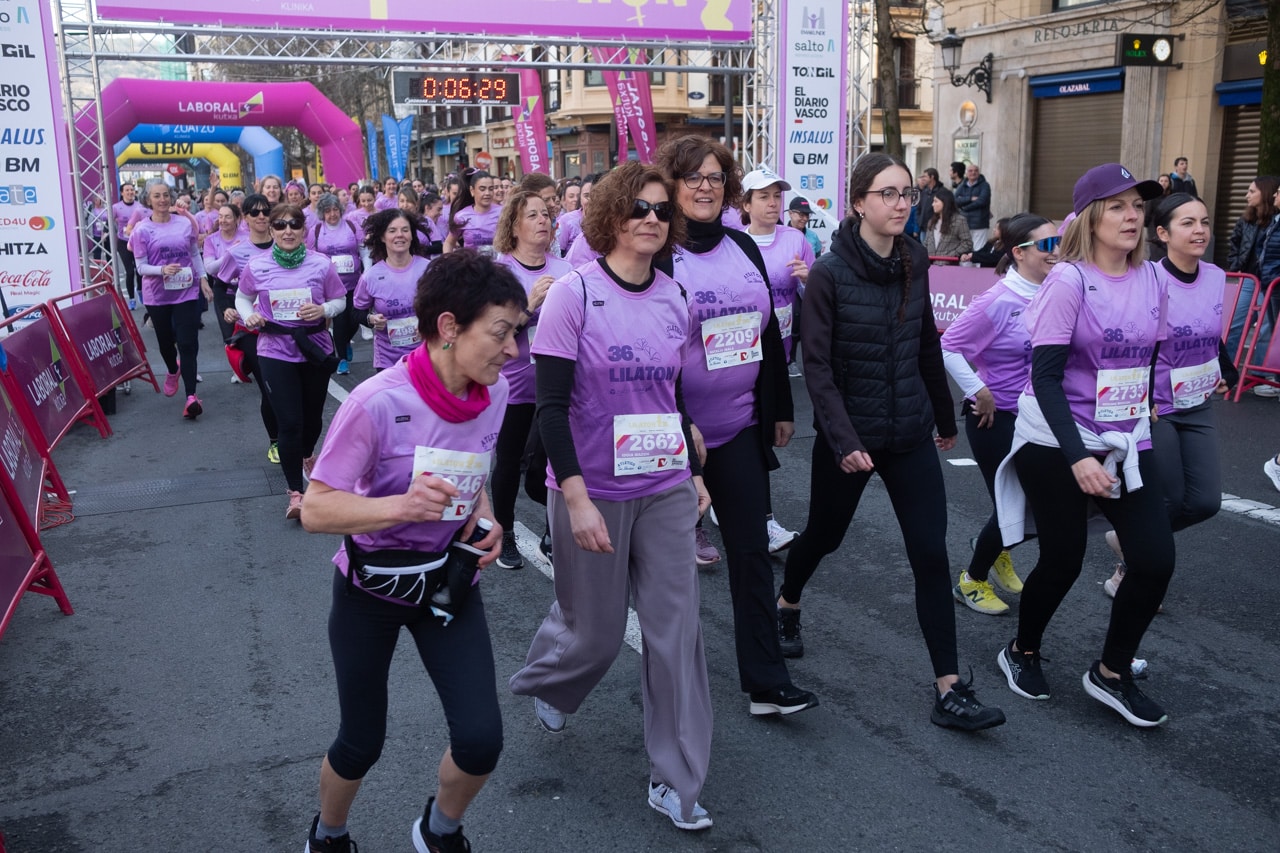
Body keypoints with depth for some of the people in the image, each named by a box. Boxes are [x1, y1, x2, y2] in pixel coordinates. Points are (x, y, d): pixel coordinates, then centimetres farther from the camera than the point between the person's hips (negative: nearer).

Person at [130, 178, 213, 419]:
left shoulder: (185, 223, 0)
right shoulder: (142, 229, -6)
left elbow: (195, 254, 10)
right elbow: (141, 266, -7)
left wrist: (203, 279, 2)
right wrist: (162, 270, -24)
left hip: (186, 291, 0)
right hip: (157, 295, 0)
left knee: (187, 343, -8)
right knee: (165, 341, 17)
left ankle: (191, 396, -11)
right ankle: (173, 371, 50)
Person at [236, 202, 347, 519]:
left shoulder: (322, 264, -7)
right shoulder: (256, 267, -5)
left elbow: (340, 301, 2)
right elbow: (243, 297, 11)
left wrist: (324, 310, -19)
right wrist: (248, 315, -10)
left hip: (316, 348, 1)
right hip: (276, 352, -1)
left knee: (313, 415, 18)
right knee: (289, 422, -7)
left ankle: (307, 455, 52)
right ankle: (296, 492, 3)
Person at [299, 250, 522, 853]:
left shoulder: (493, 392, -10)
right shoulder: (378, 403, -27)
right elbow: (315, 510, -23)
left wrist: (484, 518, -10)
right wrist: (402, 506, -39)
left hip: (449, 578, 4)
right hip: (371, 587, -4)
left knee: (481, 739, -6)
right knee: (362, 742, 10)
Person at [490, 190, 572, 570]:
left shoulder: (565, 269, 3)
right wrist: (530, 304, -26)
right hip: (515, 384, -3)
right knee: (509, 462, 10)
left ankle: (556, 526, 30)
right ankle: (506, 535, 27)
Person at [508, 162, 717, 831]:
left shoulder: (674, 298, 4)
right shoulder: (574, 293, -11)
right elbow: (551, 404, -14)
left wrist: (695, 471, 14)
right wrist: (576, 498, -19)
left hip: (665, 490, 4)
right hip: (593, 492, -4)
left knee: (676, 629, 4)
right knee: (595, 630, 11)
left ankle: (675, 782, 19)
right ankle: (543, 681, 47)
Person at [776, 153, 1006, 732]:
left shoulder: (914, 262, 2)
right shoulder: (829, 272, -13)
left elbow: (927, 346, 12)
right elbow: (816, 364, -16)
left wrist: (946, 418, 18)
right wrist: (843, 440, -24)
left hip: (910, 432, 4)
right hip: (848, 433, -4)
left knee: (931, 554, -2)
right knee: (824, 534, 17)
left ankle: (949, 691, 5)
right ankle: (786, 606, 49)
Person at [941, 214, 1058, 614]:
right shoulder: (999, 300, -20)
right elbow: (948, 347, -17)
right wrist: (979, 391, -16)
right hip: (996, 417, -6)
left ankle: (996, 545, 43)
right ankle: (971, 581, 24)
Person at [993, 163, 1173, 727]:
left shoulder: (1153, 281, 3)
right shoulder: (1068, 281, -15)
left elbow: (1147, 359, 15)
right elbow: (1046, 377, -20)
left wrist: (1141, 416, 16)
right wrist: (1078, 457, -27)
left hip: (1127, 443, 6)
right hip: (1058, 445, -5)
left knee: (1155, 560, -3)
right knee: (1062, 563, 3)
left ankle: (1112, 674, 18)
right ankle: (1022, 653, 31)